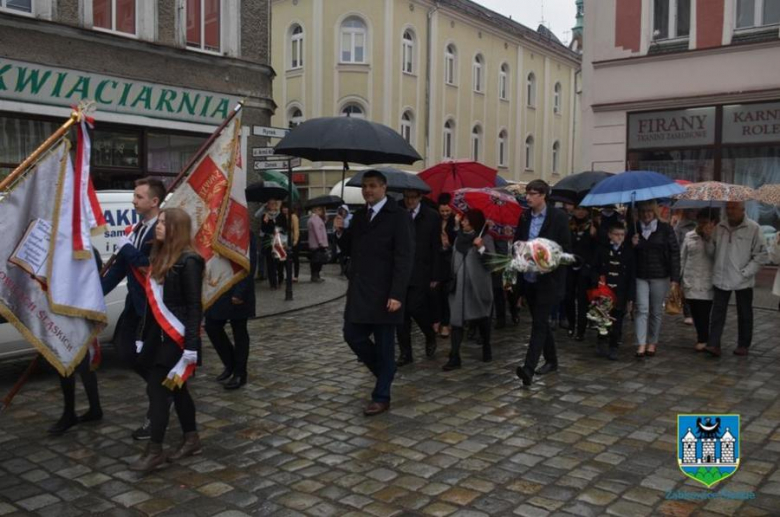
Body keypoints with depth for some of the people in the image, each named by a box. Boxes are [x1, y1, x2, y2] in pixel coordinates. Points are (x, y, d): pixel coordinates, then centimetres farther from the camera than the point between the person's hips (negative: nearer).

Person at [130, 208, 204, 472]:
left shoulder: (188, 261, -15)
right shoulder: (159, 257, 11)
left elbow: (194, 306, -17)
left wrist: (191, 344, -21)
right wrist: (144, 336, 15)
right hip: (159, 334, 9)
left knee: (157, 387, -6)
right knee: (175, 388, 15)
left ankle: (155, 451, 5)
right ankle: (191, 440, 27)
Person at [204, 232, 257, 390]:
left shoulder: (246, 235, -13)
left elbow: (250, 266, -17)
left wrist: (240, 293, -21)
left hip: (236, 293, -7)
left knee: (239, 332, 4)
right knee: (212, 326, 6)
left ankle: (239, 373, 18)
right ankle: (230, 364, 26)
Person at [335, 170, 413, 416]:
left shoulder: (397, 216, -8)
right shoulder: (359, 215, 12)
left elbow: (404, 257, -14)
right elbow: (350, 250, 16)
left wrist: (397, 294, -20)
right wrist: (340, 232, -4)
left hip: (384, 293, -6)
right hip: (359, 291, 7)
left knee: (384, 345, 3)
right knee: (353, 335, 8)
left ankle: (381, 397, 16)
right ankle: (385, 372, 31)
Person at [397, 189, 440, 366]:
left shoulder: (431, 216, 0)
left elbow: (436, 248, 0)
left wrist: (434, 276, -3)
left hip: (420, 273, -2)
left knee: (415, 308, -9)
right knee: (401, 312, 3)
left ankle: (430, 336, 21)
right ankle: (405, 352, 13)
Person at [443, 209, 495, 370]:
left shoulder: (485, 239, -5)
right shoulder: (459, 238, 11)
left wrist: (481, 248, -27)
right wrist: (451, 279, 11)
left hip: (478, 287, -4)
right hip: (459, 286, 4)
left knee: (481, 319, 11)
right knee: (457, 320, -5)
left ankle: (487, 349, 32)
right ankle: (454, 358, -6)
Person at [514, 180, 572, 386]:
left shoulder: (558, 217, -7)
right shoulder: (524, 217, 8)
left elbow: (565, 247, -8)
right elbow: (517, 242, 13)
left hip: (548, 279, -6)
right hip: (528, 278, 6)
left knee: (539, 322, -10)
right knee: (540, 322, 15)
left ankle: (529, 368, -16)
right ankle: (551, 360, 30)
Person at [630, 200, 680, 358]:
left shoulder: (665, 229, 0)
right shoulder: (634, 229, 5)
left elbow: (674, 253, -2)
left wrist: (675, 277, -7)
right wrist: (632, 245, -10)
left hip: (660, 276, -1)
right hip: (640, 275, 1)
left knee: (656, 311, 7)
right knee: (642, 309, -6)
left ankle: (653, 342, 19)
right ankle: (641, 344, -8)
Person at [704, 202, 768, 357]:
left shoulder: (753, 228, -7)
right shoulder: (719, 227, 5)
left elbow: (761, 255, -7)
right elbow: (712, 251, 10)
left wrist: (746, 272, -13)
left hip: (743, 281, -3)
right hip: (721, 278, 3)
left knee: (744, 314, 11)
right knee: (717, 312, 0)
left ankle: (743, 345, 22)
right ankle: (714, 344, 1)